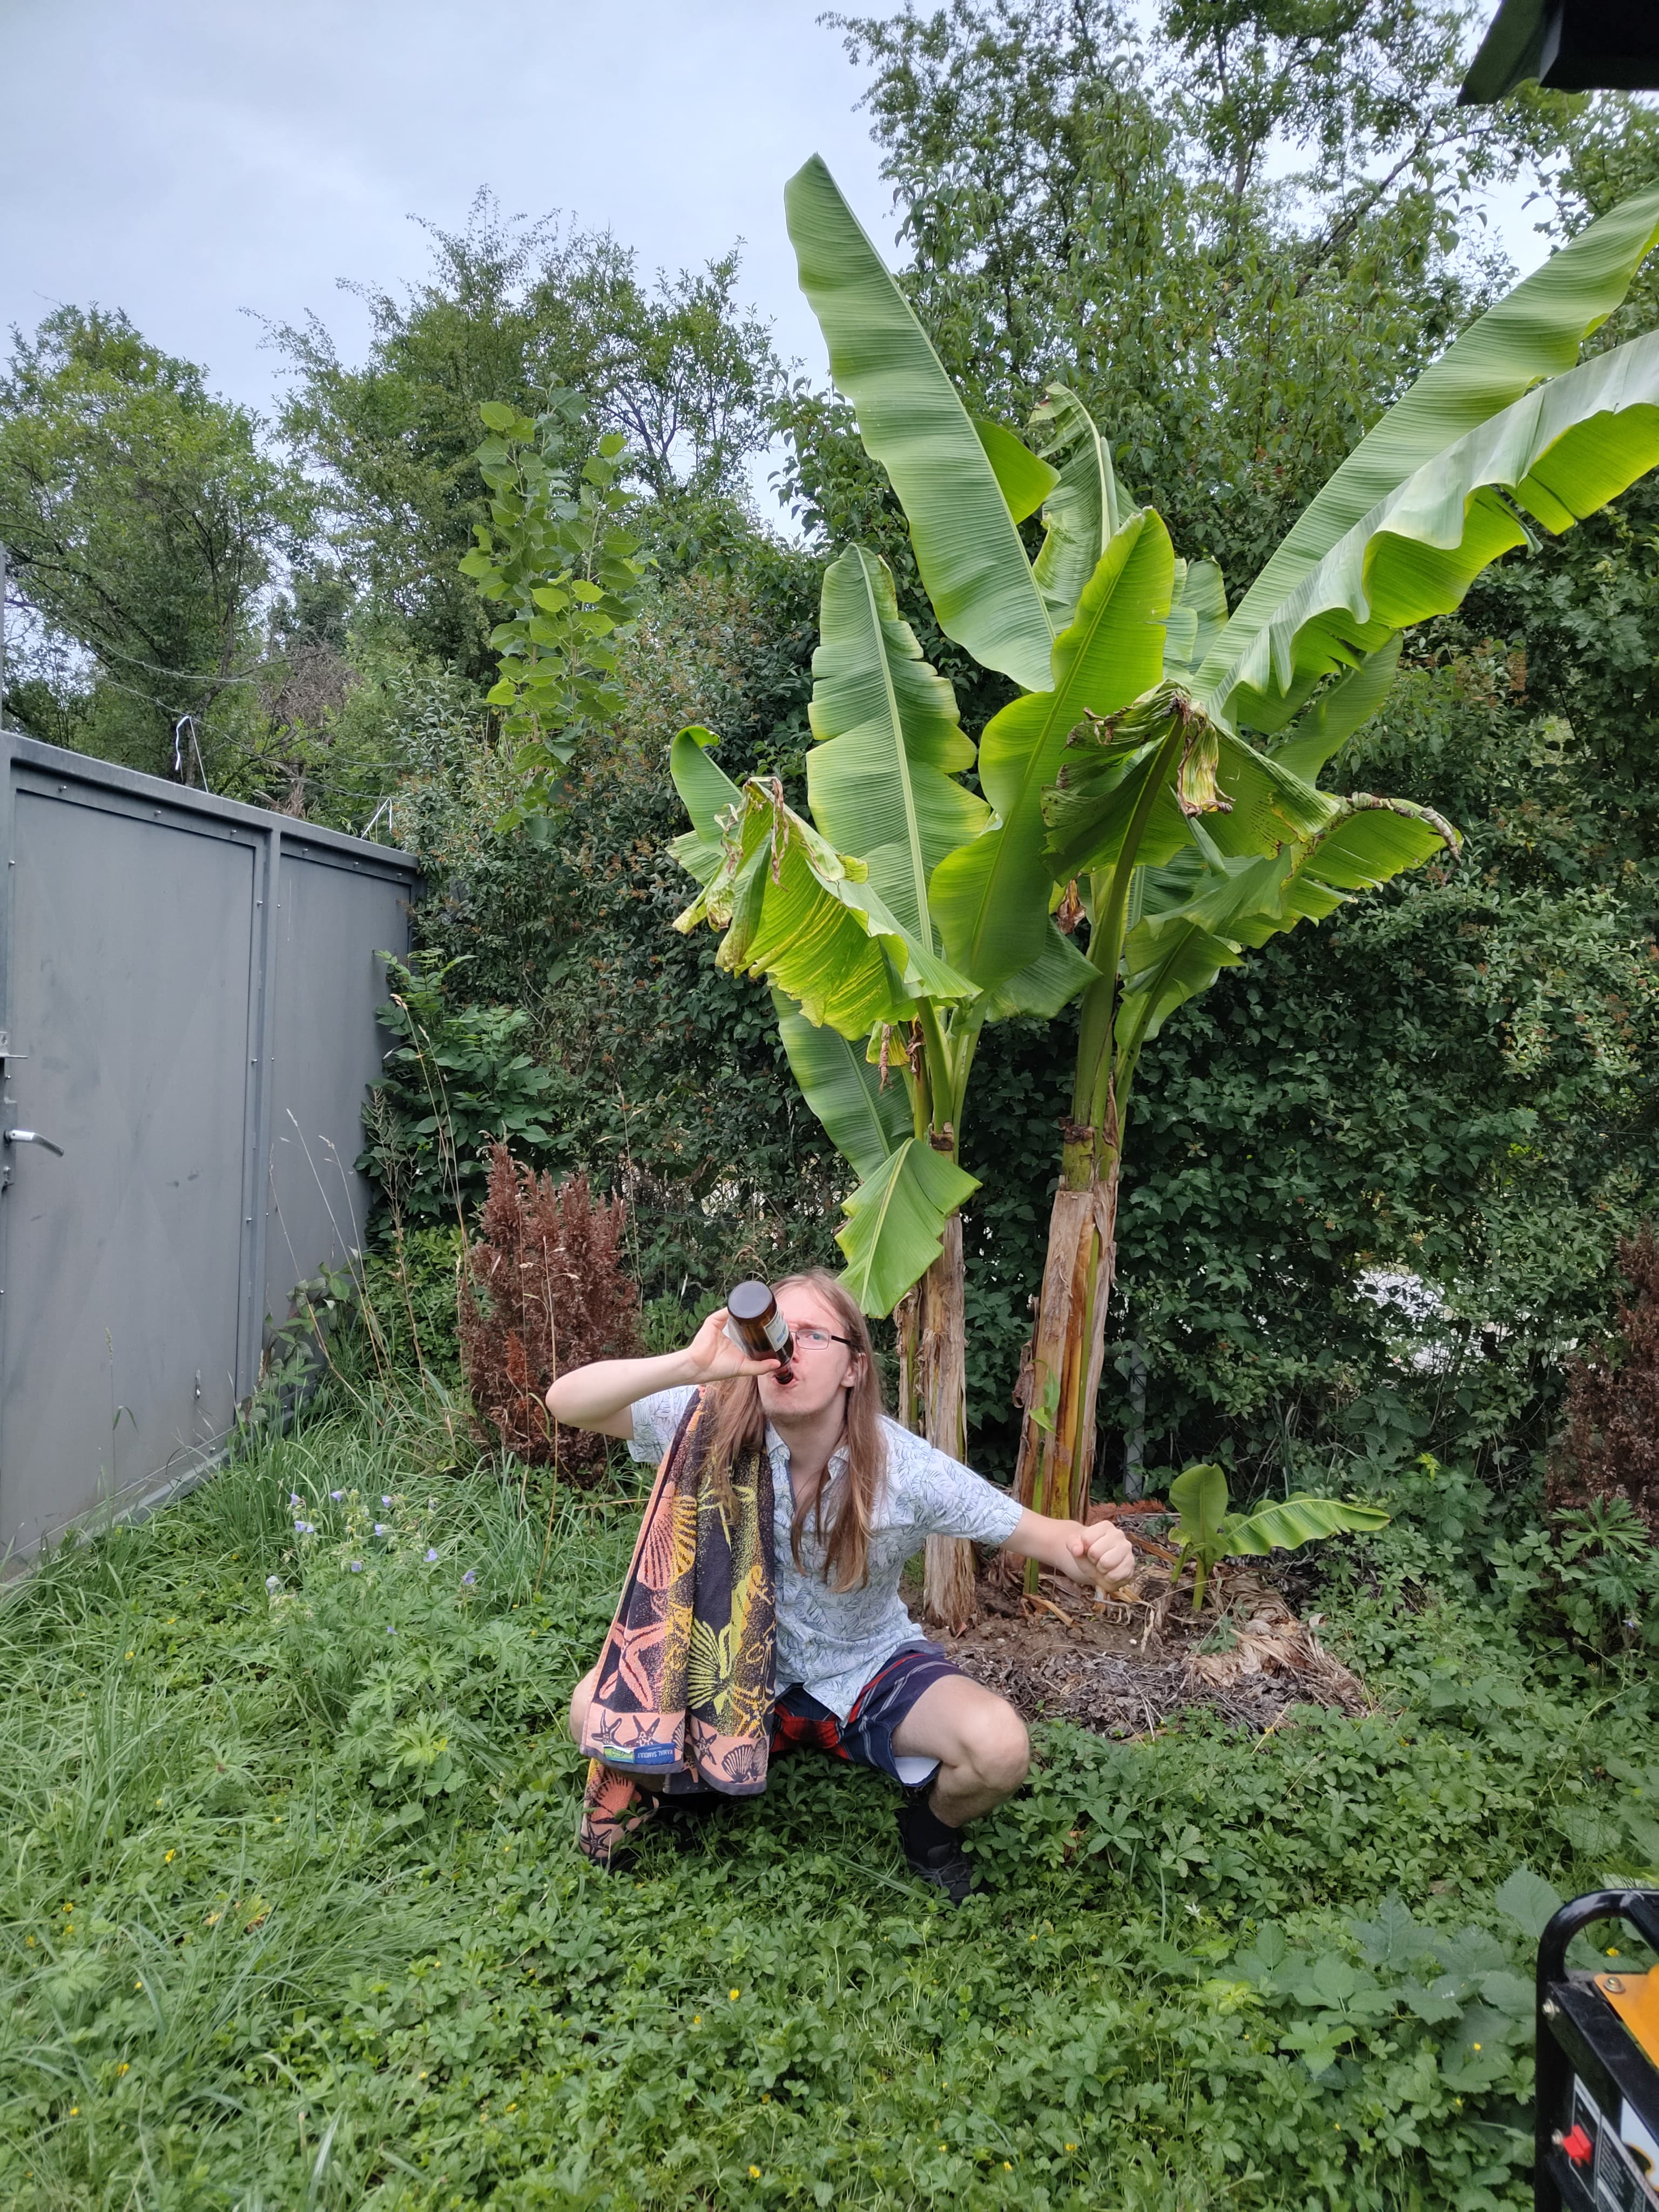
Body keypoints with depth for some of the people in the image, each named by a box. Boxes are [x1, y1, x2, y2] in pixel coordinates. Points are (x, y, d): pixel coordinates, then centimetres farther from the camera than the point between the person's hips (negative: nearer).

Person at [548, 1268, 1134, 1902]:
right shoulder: (715, 1426, -20)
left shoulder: (904, 1467, -21)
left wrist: (1091, 1551, -43)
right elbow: (566, 1402, -28)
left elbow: (1036, 1533, -17)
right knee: (596, 1710, -23)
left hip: (869, 1671, 0)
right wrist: (688, 1365, -46)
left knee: (999, 1749, -26)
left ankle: (932, 1828, 12)